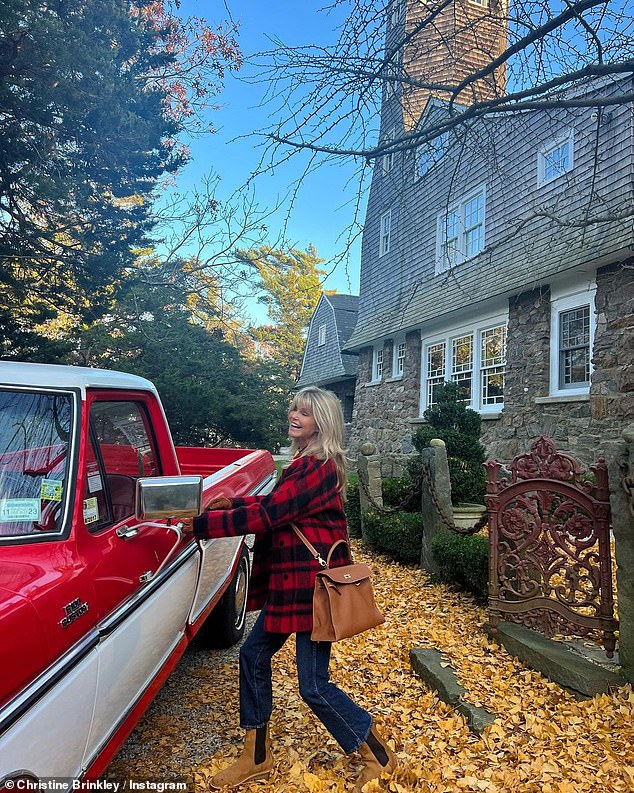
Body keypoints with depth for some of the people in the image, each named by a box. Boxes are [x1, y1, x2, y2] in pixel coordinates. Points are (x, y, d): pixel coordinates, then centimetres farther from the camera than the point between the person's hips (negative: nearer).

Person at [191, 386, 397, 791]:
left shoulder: (320, 468, -22)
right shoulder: (305, 462, 10)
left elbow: (266, 514, -25)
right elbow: (274, 503, 17)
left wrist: (201, 524, -19)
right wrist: (229, 502, 5)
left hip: (313, 584, -10)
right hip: (288, 581, 10)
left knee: (314, 686, 0)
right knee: (254, 655, 14)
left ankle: (379, 757, 23)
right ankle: (257, 758, 32)